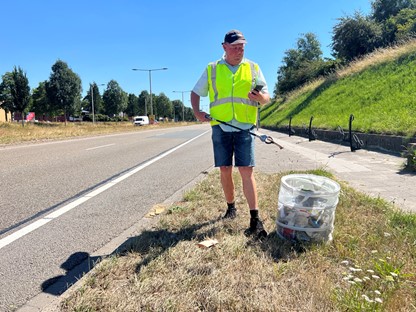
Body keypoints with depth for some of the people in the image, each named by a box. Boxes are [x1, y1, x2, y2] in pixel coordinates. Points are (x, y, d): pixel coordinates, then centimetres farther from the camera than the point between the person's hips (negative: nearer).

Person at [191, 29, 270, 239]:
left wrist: (260, 97, -18)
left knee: (246, 171, -8)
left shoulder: (253, 68, 8)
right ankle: (231, 208, 26)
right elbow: (195, 93, 16)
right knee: (225, 170, 7)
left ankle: (255, 220, -4)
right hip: (220, 127, 2)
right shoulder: (212, 69, 9)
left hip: (245, 128, -1)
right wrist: (197, 112, -2)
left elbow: (267, 98, 6)